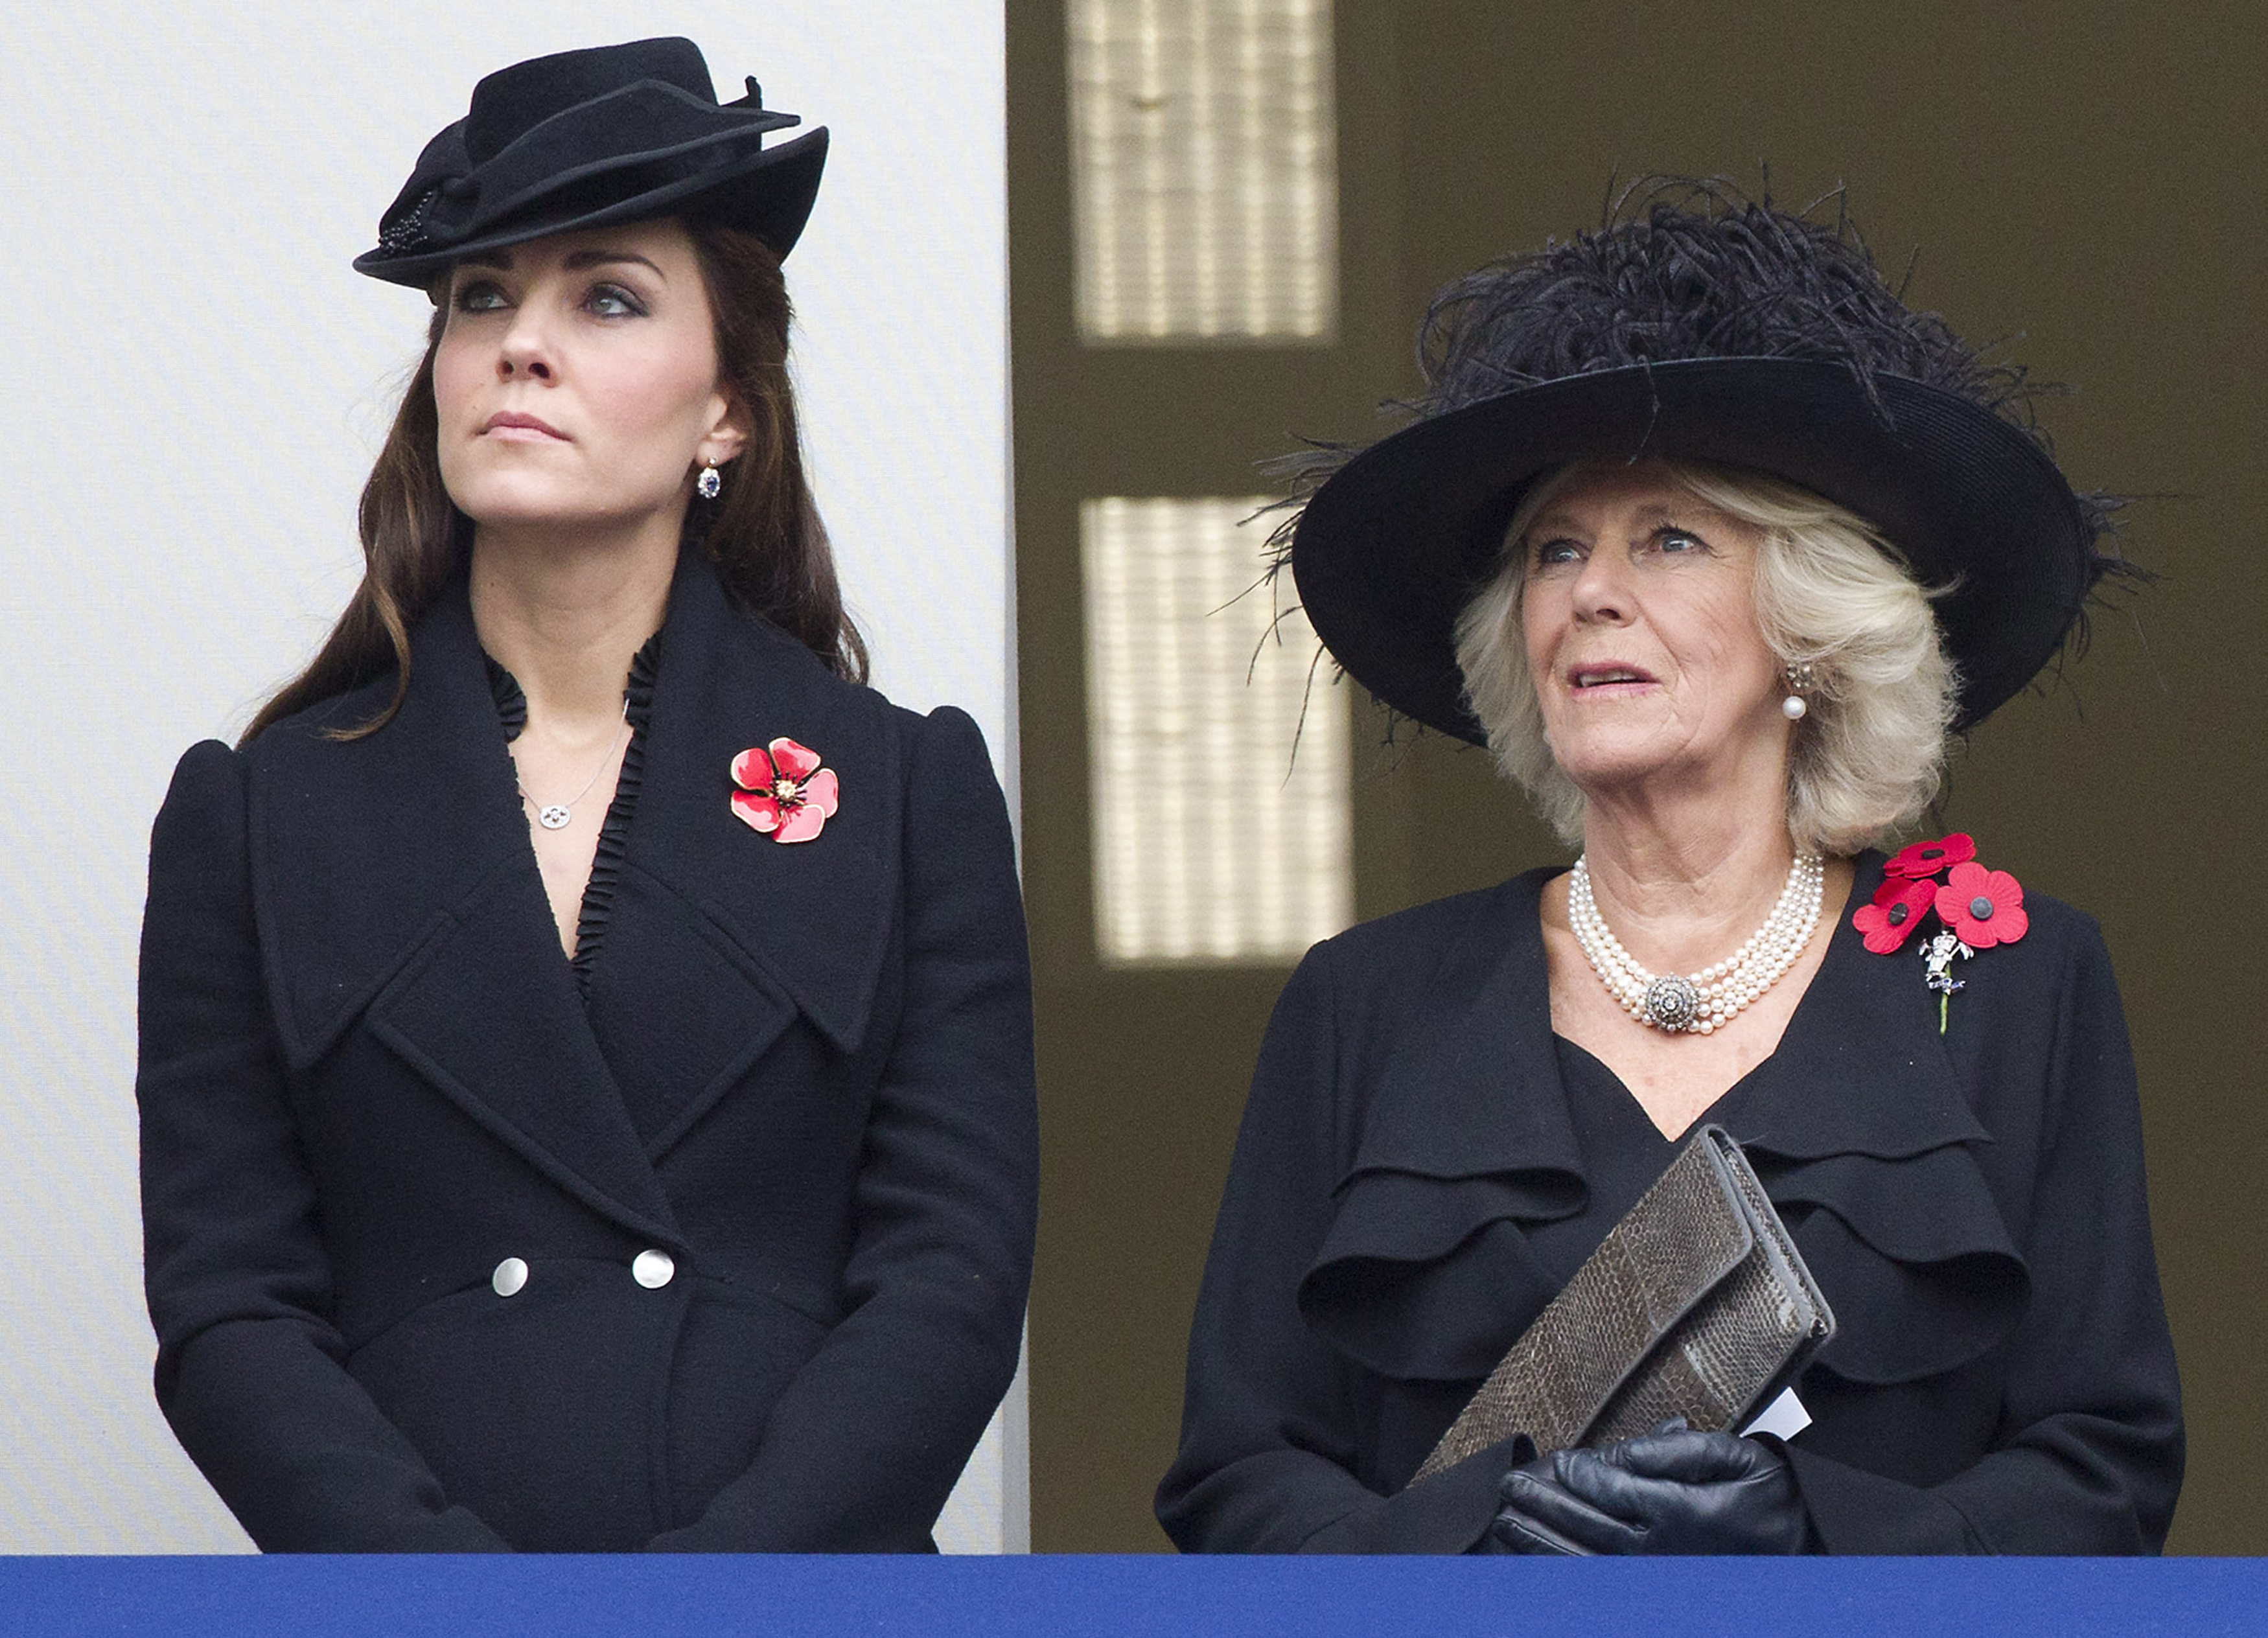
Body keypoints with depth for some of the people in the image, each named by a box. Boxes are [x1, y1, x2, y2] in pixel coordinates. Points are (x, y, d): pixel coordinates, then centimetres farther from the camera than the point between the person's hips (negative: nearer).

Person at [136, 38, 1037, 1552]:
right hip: (392, 1615, 0)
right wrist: (469, 1609, -14)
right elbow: (227, 1309, 2)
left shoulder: (909, 788, 7)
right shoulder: (258, 813, 8)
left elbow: (952, 1280, 0)